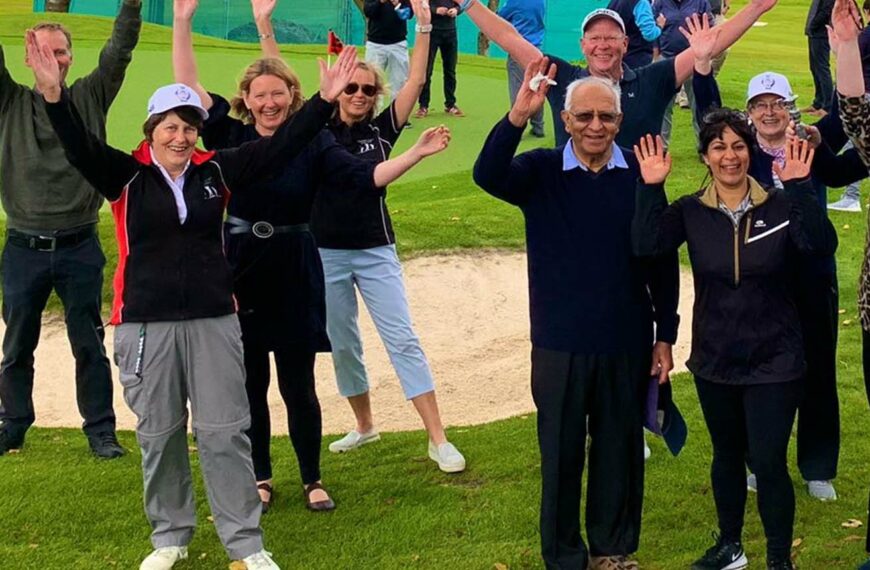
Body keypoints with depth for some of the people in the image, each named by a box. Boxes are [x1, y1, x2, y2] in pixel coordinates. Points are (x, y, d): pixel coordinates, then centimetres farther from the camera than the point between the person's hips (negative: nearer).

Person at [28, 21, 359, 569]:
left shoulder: (216, 171, 4)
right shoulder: (125, 175, -2)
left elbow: (279, 145, 1)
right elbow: (80, 147, -18)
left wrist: (325, 98, -8)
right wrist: (54, 93, -35)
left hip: (213, 321, 1)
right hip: (145, 325, -1)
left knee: (225, 432, 3)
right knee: (160, 435, 9)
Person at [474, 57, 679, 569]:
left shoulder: (639, 174, -2)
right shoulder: (541, 172, -3)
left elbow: (662, 259, 3)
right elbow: (488, 175, -23)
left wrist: (665, 335, 3)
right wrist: (518, 118, -36)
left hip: (627, 344, 1)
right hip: (560, 344, -1)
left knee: (621, 451, 12)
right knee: (561, 453, 9)